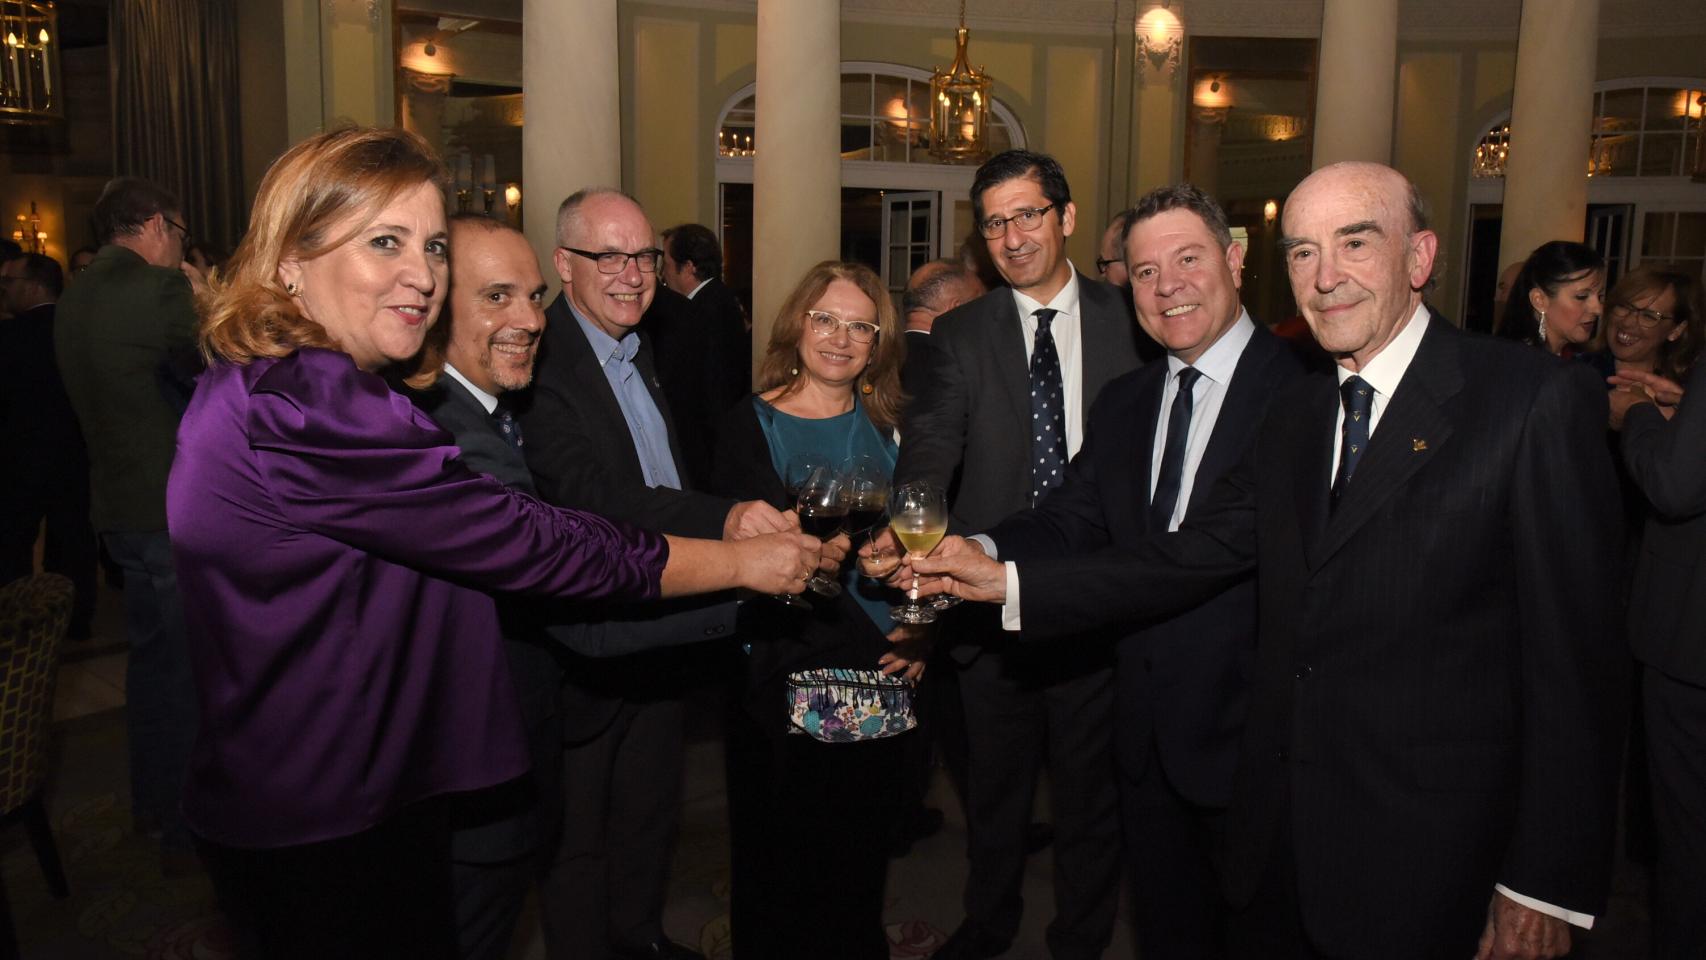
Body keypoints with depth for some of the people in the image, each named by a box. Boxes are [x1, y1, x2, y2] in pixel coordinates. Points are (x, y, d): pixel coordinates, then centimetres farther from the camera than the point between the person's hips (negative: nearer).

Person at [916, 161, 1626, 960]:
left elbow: (1573, 659, -13)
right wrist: (1007, 581, -6)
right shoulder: (1293, 416, 9)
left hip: (1423, 862, -5)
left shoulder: (1536, 402, -12)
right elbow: (1190, 557, 4)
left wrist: (1548, 886, -13)